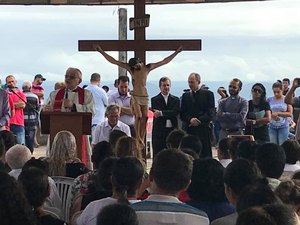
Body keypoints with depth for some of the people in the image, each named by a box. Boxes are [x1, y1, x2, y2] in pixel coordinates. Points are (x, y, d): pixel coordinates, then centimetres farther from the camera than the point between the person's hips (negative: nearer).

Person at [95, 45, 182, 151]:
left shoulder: (147, 68, 5)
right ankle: (138, 138, -7)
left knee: (144, 118, -5)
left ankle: (141, 140, -2)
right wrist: (101, 51, -6)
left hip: (145, 96, 2)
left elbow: (164, 61, 8)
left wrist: (176, 52, 5)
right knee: (138, 116, -16)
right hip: (135, 95, -2)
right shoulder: (130, 68, 1)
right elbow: (113, 61, -1)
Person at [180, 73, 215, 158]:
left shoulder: (208, 94, 6)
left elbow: (211, 112, -2)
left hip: (204, 129, -2)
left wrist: (199, 120, -14)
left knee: (206, 154, -1)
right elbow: (182, 114, 9)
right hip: (190, 130, 2)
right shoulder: (185, 96, 15)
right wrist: (190, 120, -11)